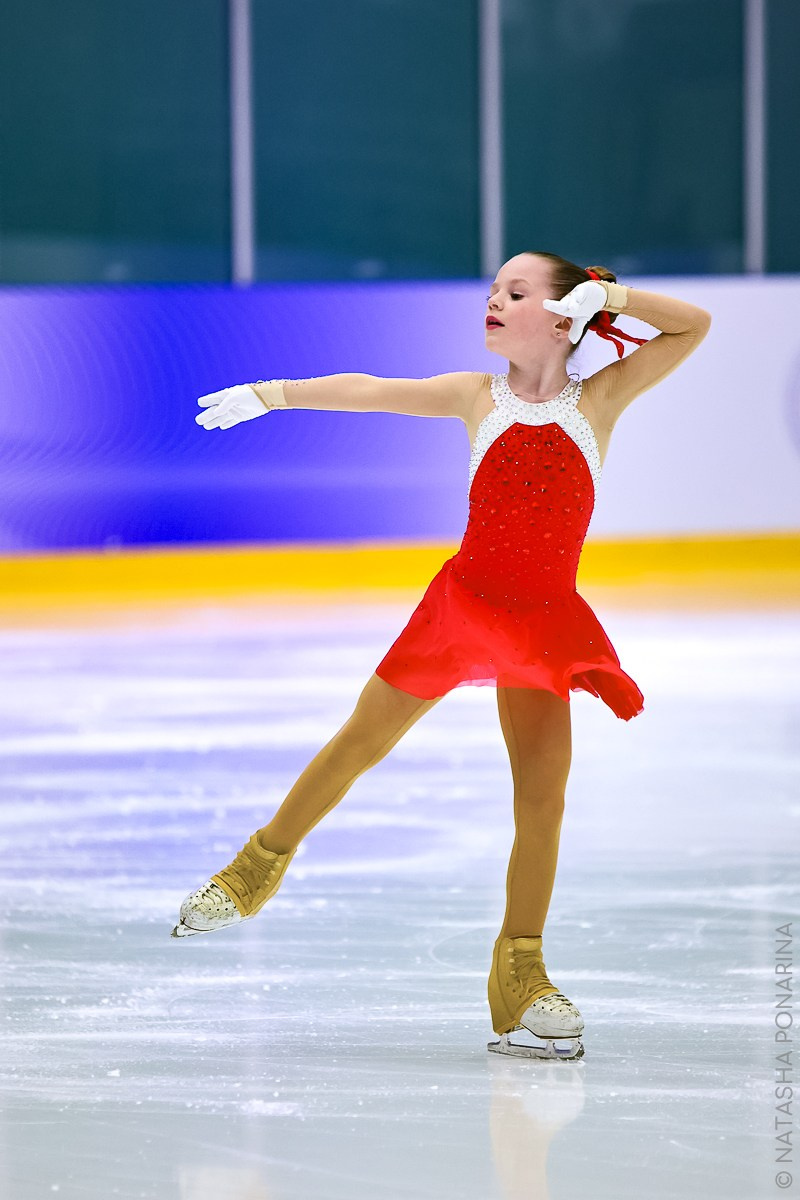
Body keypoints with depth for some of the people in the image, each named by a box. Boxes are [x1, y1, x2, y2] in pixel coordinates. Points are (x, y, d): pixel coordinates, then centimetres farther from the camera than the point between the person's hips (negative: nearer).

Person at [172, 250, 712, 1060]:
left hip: (542, 621, 0)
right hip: (464, 596, 1)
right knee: (360, 744, 8)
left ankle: (520, 979, 1)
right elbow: (368, 392, -2)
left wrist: (607, 294, -13)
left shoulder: (599, 400, -2)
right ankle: (259, 868, 30)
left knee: (542, 793, -8)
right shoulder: (479, 397, 1)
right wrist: (270, 393, -5)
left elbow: (694, 326, -5)